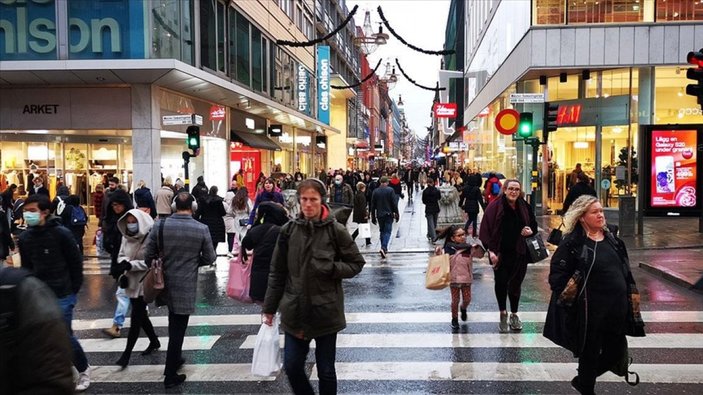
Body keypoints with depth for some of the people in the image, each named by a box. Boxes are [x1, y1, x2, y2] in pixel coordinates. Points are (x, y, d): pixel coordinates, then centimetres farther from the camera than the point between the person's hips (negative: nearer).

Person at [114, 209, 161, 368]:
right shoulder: (126, 237, 4)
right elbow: (121, 255, 9)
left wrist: (131, 265, -25)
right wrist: (124, 262, -14)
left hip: (145, 283, -8)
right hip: (131, 281, 8)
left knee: (136, 317, -3)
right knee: (140, 315, 18)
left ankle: (127, 353, 5)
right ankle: (154, 341, 37)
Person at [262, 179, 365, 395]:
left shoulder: (335, 230, -9)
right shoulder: (288, 230, -1)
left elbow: (356, 263, 0)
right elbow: (277, 272, 5)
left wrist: (331, 268, -17)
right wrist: (269, 308, 7)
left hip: (326, 311, -2)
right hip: (295, 311, 3)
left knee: (326, 371, 10)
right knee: (292, 367, 8)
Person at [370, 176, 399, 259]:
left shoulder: (375, 191, 2)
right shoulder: (390, 190, -7)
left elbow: (373, 205, 5)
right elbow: (394, 203, -8)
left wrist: (373, 217, 12)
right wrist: (396, 214, 0)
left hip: (379, 215, 3)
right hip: (388, 214, -3)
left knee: (382, 231, 16)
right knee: (387, 231, -2)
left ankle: (384, 249, 21)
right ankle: (383, 247, -20)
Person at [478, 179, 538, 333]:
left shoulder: (524, 206, 3)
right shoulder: (495, 206, -9)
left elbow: (533, 225, 16)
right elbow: (486, 229, -11)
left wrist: (530, 231, -8)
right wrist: (491, 250, -17)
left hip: (519, 252, 3)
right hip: (500, 253, -3)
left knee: (516, 284, 11)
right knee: (501, 283, 7)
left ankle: (514, 314, 28)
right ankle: (503, 314, 25)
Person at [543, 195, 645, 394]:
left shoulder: (612, 239, 9)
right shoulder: (572, 243, -13)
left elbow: (625, 270, 18)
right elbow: (557, 275, -14)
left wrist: (631, 295, 15)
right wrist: (567, 297, -19)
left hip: (617, 308, 7)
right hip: (591, 311, -7)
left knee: (617, 351, 16)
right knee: (590, 354, 8)